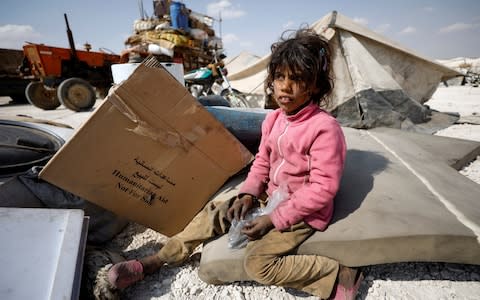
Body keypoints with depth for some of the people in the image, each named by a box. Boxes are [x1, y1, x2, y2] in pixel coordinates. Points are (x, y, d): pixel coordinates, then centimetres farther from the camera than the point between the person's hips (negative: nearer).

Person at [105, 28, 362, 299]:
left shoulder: (325, 128, -23)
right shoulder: (274, 119, -1)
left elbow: (322, 188, -23)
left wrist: (274, 218, -22)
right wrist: (248, 195, -7)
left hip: (305, 211, -7)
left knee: (257, 262, -22)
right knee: (214, 212, 2)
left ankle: (341, 277, -7)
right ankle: (154, 261, 15)